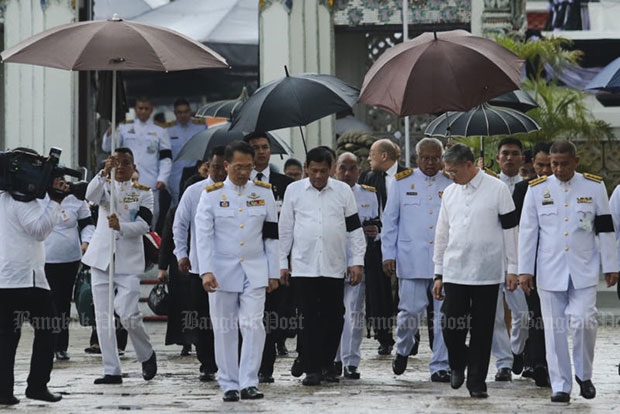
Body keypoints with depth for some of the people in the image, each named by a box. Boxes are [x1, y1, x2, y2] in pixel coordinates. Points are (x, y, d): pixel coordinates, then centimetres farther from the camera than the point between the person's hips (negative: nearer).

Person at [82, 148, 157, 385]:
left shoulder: (143, 193, 5)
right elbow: (90, 196, -15)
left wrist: (121, 226, -25)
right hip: (101, 258, 3)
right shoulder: (104, 186, 9)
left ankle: (147, 355, 15)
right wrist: (104, 173, -30)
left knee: (128, 315, -12)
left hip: (129, 261, -3)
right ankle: (111, 371, 6)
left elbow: (144, 225, -7)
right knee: (103, 316, 1)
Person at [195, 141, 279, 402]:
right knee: (225, 330, 3)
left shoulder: (264, 192, 6)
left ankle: (249, 383, -5)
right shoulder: (212, 195, 0)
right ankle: (229, 385, 11)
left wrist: (273, 273, 6)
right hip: (222, 272, -1)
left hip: (255, 272, 1)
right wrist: (206, 271, -16)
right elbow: (203, 236, -5)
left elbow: (272, 236, 9)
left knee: (254, 326, -9)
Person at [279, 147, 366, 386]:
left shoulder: (343, 191, 6)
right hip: (303, 266, -1)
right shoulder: (294, 191, 5)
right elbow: (285, 229, 9)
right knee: (308, 319, -3)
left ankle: (327, 365, 16)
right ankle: (311, 369, 1)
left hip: (334, 266, 1)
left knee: (333, 319, 3)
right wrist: (282, 263, 7)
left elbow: (354, 228, 8)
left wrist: (357, 261, 3)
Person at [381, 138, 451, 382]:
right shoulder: (402, 183, 7)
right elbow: (390, 222, 10)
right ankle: (403, 349, 25)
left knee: (444, 314, -1)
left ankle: (440, 366, 6)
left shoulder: (451, 185, 9)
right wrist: (388, 255, 4)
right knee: (411, 310, -4)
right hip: (411, 260, -1)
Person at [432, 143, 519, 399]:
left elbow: (510, 229, -2)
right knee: (451, 328, -2)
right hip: (455, 272, 3)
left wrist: (512, 268, -5)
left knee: (482, 330, 2)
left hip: (487, 273, -3)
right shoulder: (450, 193, 10)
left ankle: (477, 382, 11)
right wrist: (438, 273, 13)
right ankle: (458, 365, 25)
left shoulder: (497, 189, -3)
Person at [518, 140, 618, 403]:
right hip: (550, 272, 1)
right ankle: (560, 386, 9)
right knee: (555, 329, 1)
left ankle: (584, 374, 11)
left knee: (584, 322, -12)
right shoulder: (537, 189, 2)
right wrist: (525, 270, 0)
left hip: (584, 270, -1)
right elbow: (527, 231, 4)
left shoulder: (594, 186, 2)